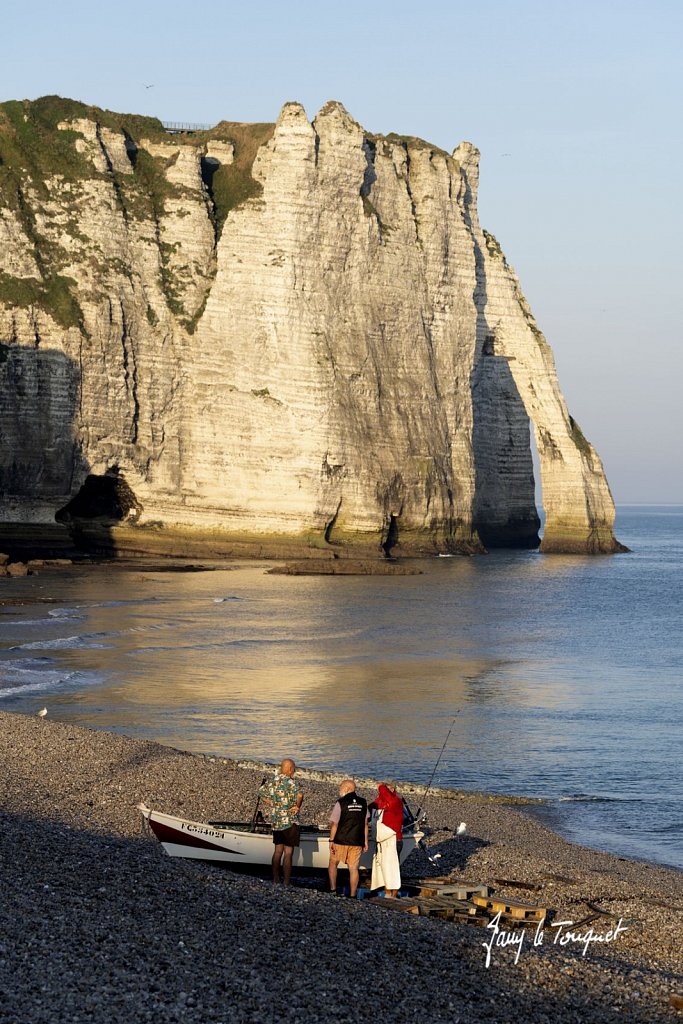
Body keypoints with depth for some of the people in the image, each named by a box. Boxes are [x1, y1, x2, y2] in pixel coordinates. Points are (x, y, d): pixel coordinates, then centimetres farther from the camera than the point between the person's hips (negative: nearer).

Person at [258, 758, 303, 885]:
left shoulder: (272, 782, 6)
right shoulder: (290, 782, -16)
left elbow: (261, 791, 17)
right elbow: (300, 794, -32)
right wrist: (297, 807, -15)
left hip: (275, 821, 7)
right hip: (290, 822, -7)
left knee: (278, 851, 18)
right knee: (288, 853, -2)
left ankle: (275, 879, 23)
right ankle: (286, 883, -1)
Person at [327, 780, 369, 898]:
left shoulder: (341, 803, -8)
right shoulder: (363, 803, 6)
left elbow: (334, 823, -9)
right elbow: (365, 824, 9)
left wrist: (331, 840, -4)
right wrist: (365, 841, 13)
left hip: (341, 840, -3)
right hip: (357, 842, 3)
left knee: (333, 863, 14)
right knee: (353, 868, 4)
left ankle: (333, 889, 8)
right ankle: (353, 895, 2)